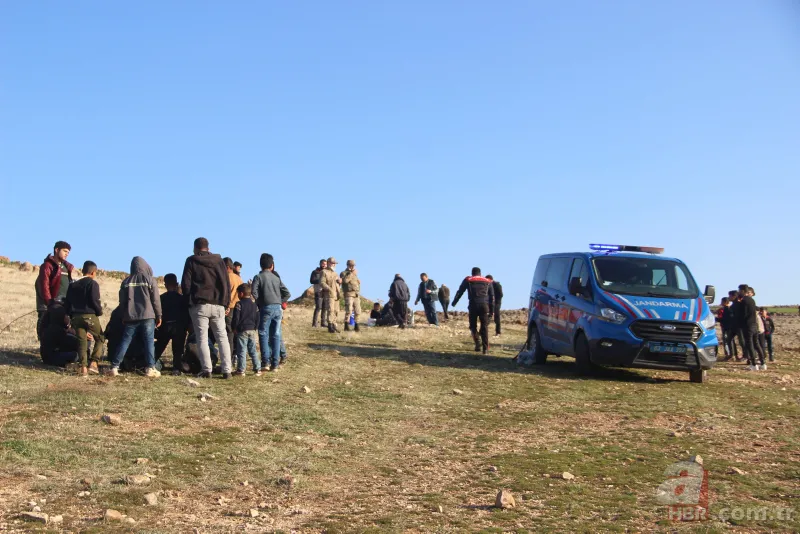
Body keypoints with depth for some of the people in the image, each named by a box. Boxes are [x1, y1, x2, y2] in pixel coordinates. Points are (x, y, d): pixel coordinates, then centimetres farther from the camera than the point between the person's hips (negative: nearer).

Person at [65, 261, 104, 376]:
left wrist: (72, 315, 19)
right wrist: (100, 311, 4)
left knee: (82, 341, 7)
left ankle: (84, 366, -5)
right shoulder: (93, 283, -4)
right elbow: (95, 301, -12)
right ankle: (94, 363, -7)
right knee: (100, 339, 8)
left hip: (76, 317, 5)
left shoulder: (73, 285, 16)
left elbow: (68, 303, 14)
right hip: (90, 316, -5)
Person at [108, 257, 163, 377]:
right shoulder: (150, 280, 0)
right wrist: (158, 316, 5)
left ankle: (114, 367, 2)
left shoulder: (126, 282, 8)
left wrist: (123, 317, 19)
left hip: (130, 317, 3)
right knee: (149, 342, -1)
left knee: (125, 342, 6)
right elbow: (156, 300, -2)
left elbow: (122, 302, 11)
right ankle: (150, 368, -6)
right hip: (147, 316, -3)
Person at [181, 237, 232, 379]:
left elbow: (185, 284, -1)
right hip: (218, 305, 2)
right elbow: (226, 284, 7)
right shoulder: (219, 261, 9)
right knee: (222, 337, 6)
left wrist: (189, 301, 9)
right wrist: (226, 303, 10)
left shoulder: (191, 261, 1)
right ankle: (227, 370, -1)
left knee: (202, 339, 2)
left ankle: (207, 370, -6)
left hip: (199, 305, -2)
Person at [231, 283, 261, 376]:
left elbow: (236, 318, -13)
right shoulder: (254, 304, 10)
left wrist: (234, 328, -1)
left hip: (242, 331, -6)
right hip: (252, 330, 6)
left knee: (242, 351, -3)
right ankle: (257, 369, 8)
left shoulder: (239, 304, -10)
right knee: (253, 350, 10)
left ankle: (241, 370, -3)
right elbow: (258, 318, 14)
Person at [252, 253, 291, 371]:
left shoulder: (259, 277, 0)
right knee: (276, 335, 6)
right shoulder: (276, 278, 13)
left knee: (263, 335, 3)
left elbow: (254, 293, -11)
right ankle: (275, 364, 6)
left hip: (266, 308, -4)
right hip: (278, 308, 4)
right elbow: (287, 294, 10)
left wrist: (258, 304, 2)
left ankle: (266, 361, -4)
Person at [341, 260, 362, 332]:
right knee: (348, 311, -14)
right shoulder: (344, 273, 2)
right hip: (349, 294, -7)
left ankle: (356, 326, 13)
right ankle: (346, 326, -12)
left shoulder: (355, 274, 23)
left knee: (357, 311, 4)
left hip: (356, 295, 7)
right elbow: (345, 280, -19)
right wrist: (351, 273, -13)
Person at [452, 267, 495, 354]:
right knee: (484, 327, 7)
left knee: (473, 326, 13)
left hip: (473, 305, -1)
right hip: (484, 305, 1)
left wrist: (454, 302, 23)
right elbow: (492, 296, 13)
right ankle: (485, 348, 1)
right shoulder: (488, 282, 16)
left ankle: (478, 342, -6)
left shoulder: (468, 280, 12)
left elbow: (460, 292, 12)